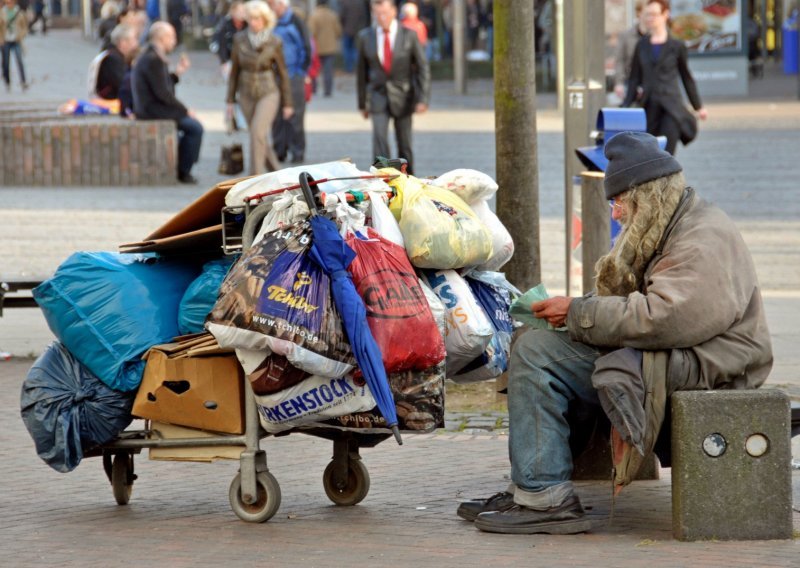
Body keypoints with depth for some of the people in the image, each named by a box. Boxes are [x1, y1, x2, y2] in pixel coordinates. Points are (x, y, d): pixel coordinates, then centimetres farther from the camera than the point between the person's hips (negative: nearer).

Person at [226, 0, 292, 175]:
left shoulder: (274, 43, -8)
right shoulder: (240, 40, -3)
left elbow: (282, 73, 1)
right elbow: (234, 70, 5)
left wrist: (287, 103, 4)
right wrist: (230, 100, 5)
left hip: (268, 93, -3)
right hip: (247, 95, 3)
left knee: (258, 133, -20)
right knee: (259, 137, 10)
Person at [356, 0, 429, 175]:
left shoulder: (409, 35, -4)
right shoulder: (365, 37, 0)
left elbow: (422, 68, -2)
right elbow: (361, 71, 8)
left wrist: (422, 99, -10)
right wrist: (362, 102, 9)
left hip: (402, 97, 0)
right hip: (378, 95, 0)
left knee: (404, 145, 7)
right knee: (379, 140, -16)